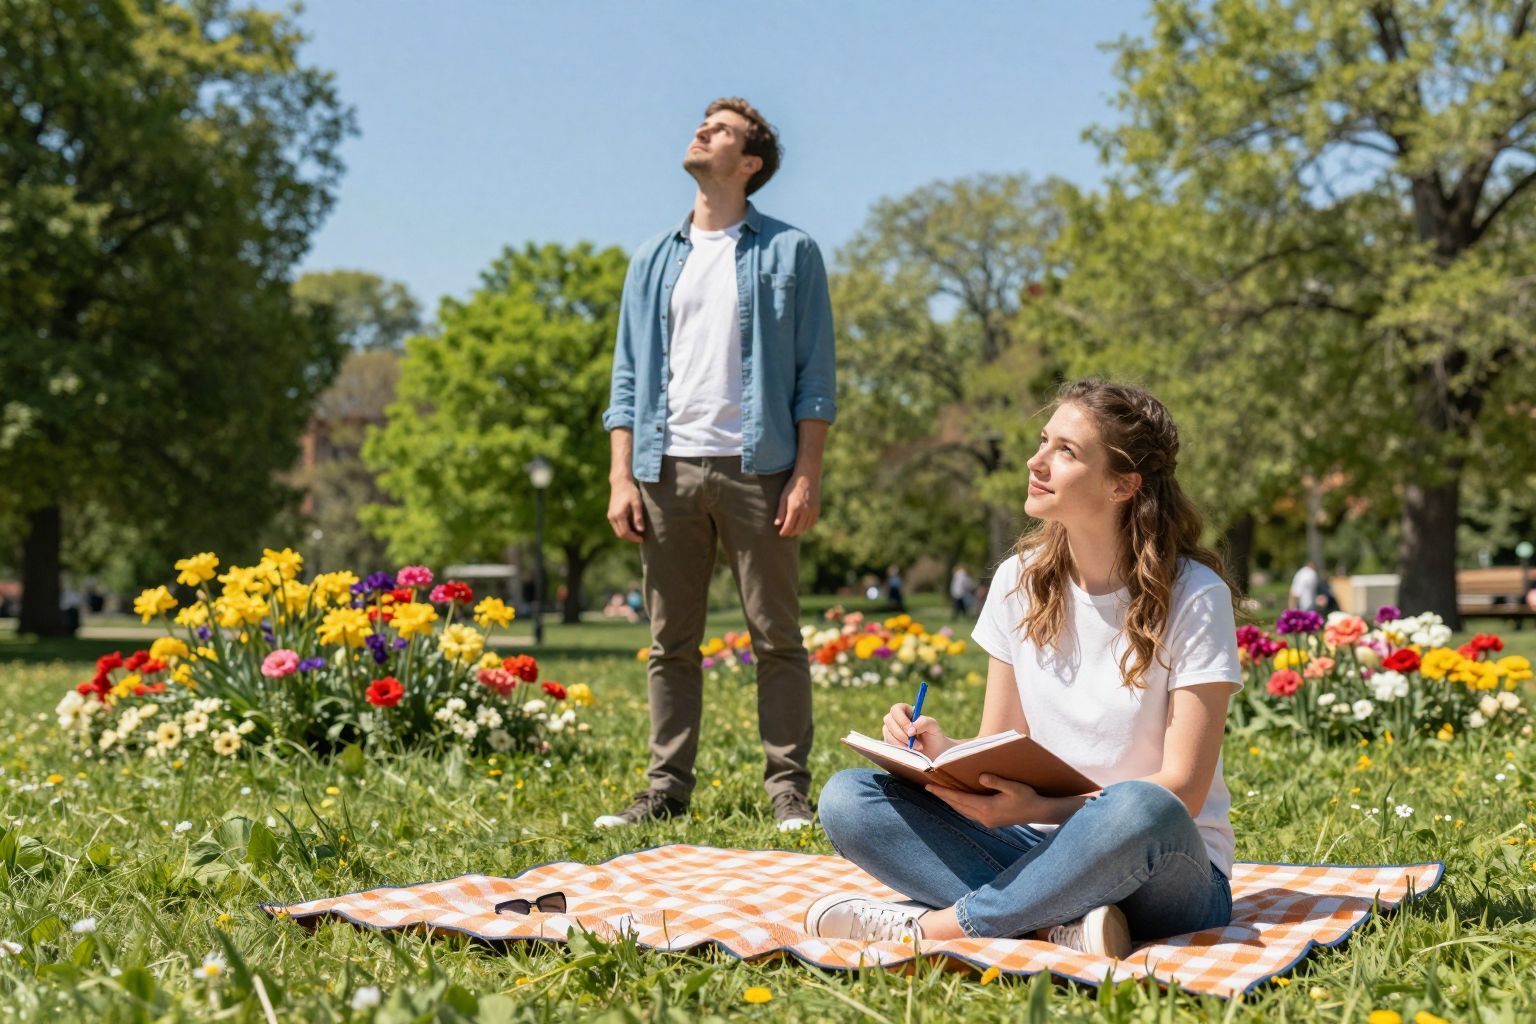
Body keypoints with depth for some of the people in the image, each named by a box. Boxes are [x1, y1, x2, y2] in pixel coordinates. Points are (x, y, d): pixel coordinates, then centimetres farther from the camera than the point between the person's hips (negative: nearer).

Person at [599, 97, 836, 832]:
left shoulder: (789, 253, 6)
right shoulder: (653, 260, 16)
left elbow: (815, 378, 1)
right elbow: (628, 377, 13)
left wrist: (807, 477, -9)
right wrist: (621, 479, 3)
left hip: (755, 468, -3)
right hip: (666, 468, 4)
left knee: (777, 637, 0)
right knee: (670, 643, 7)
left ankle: (788, 788, 7)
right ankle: (667, 787, 14)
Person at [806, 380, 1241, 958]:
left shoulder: (1193, 597, -11)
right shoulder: (1020, 581, 4)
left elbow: (1182, 788, -15)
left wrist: (1041, 808, -28)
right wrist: (944, 753, -16)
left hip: (1161, 872, -4)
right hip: (1042, 849, 5)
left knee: (1144, 811, -41)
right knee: (846, 799, -15)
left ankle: (923, 926, -25)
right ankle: (1060, 927, -30)